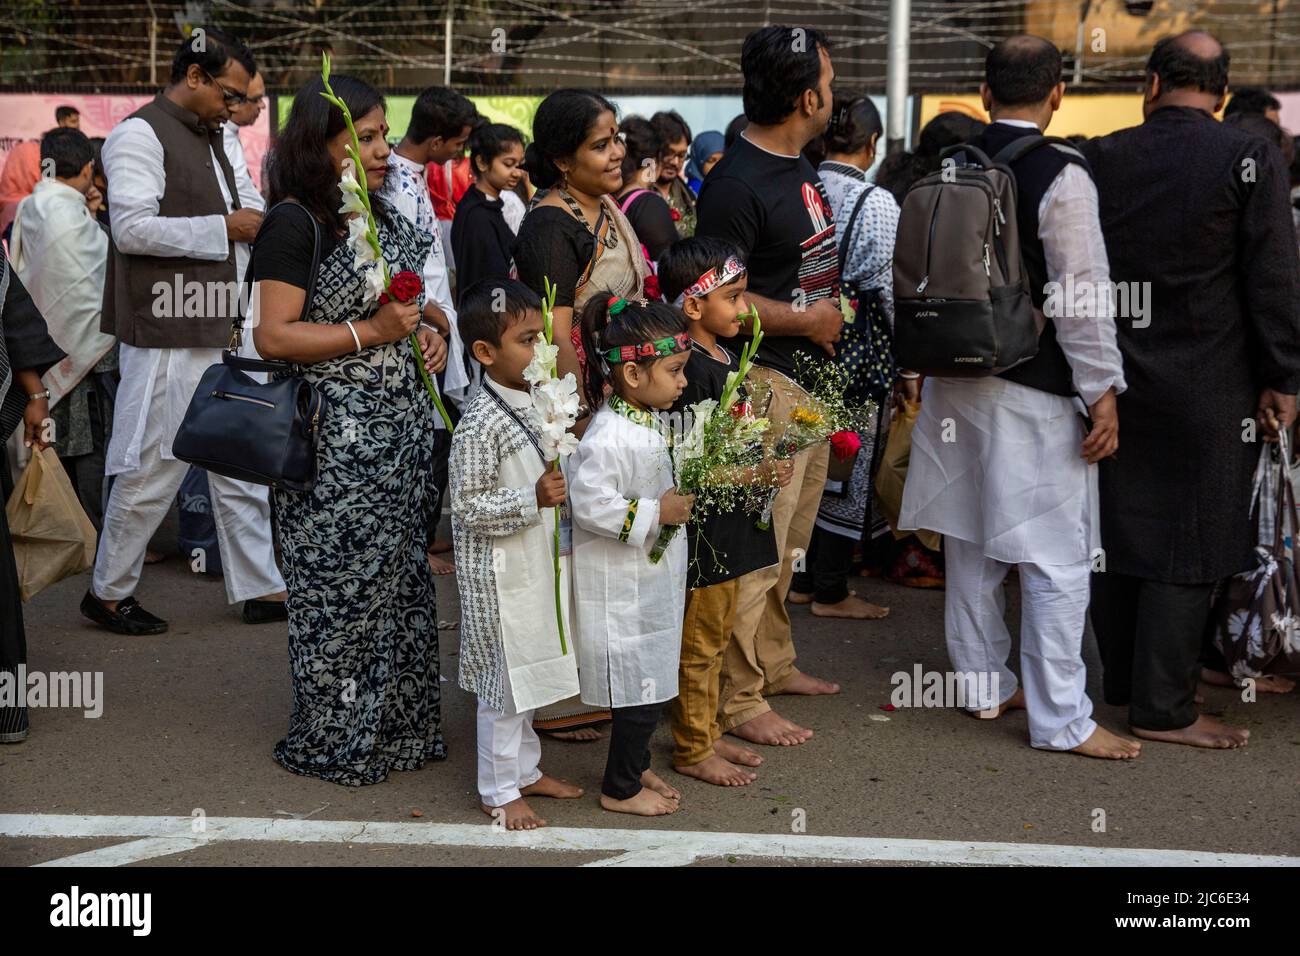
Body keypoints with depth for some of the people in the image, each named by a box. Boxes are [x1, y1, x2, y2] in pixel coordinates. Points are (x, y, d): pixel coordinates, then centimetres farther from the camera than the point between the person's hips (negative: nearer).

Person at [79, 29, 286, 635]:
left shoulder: (212, 138, 18)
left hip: (220, 334, 9)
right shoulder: (140, 135, -10)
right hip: (168, 338, -9)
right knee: (152, 471, 0)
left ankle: (262, 590, 19)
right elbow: (132, 228, -21)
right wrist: (225, 228, -16)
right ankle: (109, 593, 16)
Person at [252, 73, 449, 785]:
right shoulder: (295, 223, -13)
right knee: (342, 587, 1)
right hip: (336, 438, -8)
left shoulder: (380, 214, 13)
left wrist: (426, 335, 7)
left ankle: (395, 724, 27)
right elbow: (274, 336, -18)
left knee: (398, 578, 14)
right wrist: (372, 333, -18)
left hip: (400, 427, 8)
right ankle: (335, 739, 16)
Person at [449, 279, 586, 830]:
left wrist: (562, 484, 7)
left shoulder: (536, 403, 5)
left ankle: (525, 770, 36)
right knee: (504, 681, 4)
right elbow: (468, 506, -22)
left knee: (529, 675, 20)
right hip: (500, 575, -9)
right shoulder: (480, 424, -23)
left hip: (539, 566, 9)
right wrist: (534, 500, -29)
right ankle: (499, 791, 19)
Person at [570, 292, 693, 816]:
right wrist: (656, 513, -25)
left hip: (653, 584, 9)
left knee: (651, 683, 20)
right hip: (621, 591, -9)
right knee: (641, 687, 1)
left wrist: (677, 501, 7)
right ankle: (619, 789, 18)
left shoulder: (651, 423, 6)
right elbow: (590, 504, -29)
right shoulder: (608, 438, -25)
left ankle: (634, 766, 38)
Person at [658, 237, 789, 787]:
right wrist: (757, 475, -23)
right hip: (703, 523, -10)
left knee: (717, 637, 19)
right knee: (699, 642, 3)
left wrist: (766, 466, 8)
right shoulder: (691, 368, -21)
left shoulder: (725, 357, 9)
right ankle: (691, 750, 17)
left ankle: (707, 734, 33)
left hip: (730, 521, 10)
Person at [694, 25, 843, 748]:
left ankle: (774, 663, 31)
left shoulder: (800, 167, 12)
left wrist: (833, 313, 12)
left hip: (808, 377, 10)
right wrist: (809, 320, -13)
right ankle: (739, 698, 3)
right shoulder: (737, 184, -18)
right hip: (764, 382, -10)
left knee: (791, 540, 18)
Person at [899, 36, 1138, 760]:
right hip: (1035, 390, -7)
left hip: (955, 377, 7)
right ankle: (1061, 720, 6)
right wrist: (1103, 392, -9)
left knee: (971, 541, 16)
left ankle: (984, 683, 29)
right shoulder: (1061, 176, -14)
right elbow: (1083, 294, -16)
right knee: (1057, 557, 1)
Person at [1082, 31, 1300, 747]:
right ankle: (1163, 708, 7)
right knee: (1189, 545, 2)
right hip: (1208, 388, -4)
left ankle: (1121, 681, 26)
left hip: (1113, 381, 4)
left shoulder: (1101, 158, 2)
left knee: (1117, 530, 14)